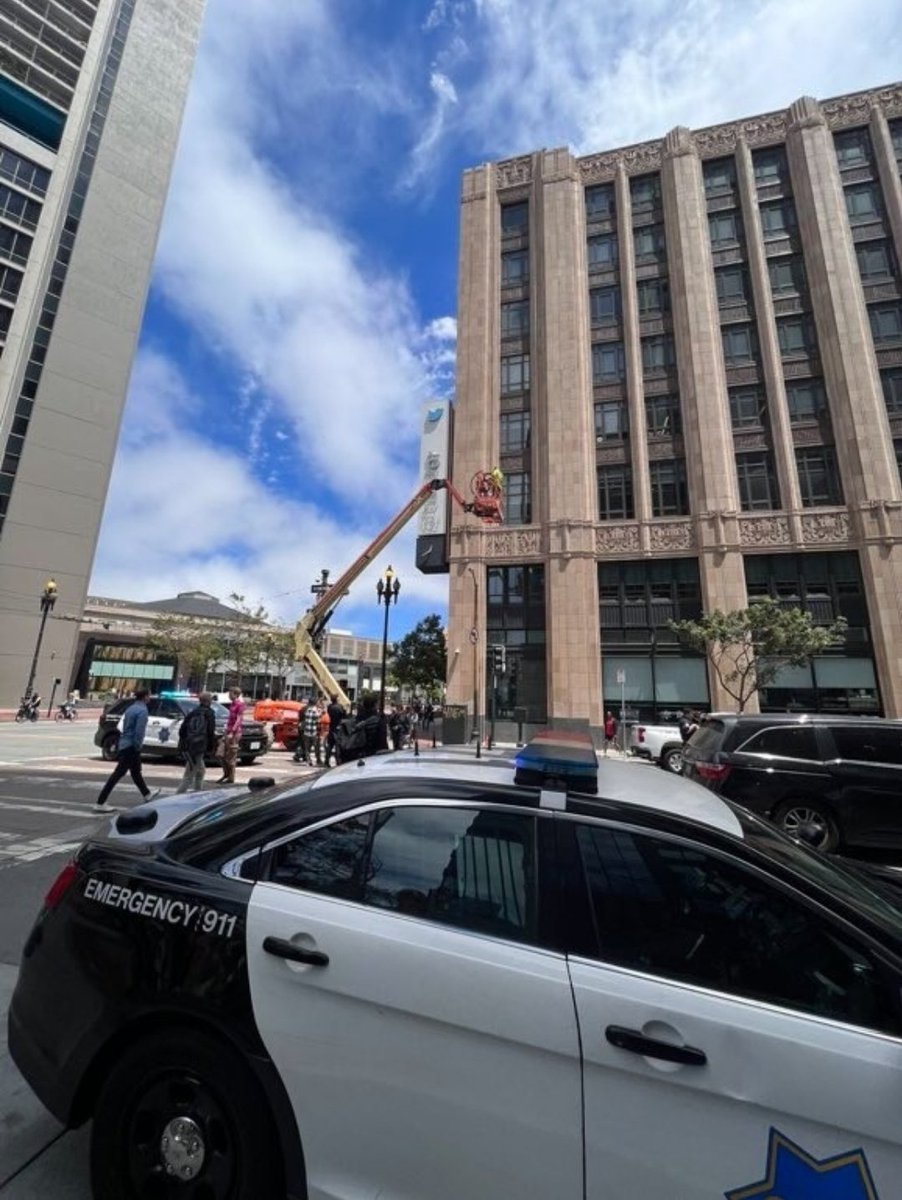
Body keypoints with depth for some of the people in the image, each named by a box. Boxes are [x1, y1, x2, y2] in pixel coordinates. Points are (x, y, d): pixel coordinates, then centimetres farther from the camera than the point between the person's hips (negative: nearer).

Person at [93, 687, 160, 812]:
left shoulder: (130, 708, 11)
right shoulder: (142, 710, -16)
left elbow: (124, 727, 15)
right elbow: (139, 731, -22)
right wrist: (137, 748, -15)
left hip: (124, 744, 10)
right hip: (131, 747, -10)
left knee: (136, 772, 21)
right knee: (118, 774, -5)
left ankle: (146, 794, 38)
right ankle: (100, 803, -2)